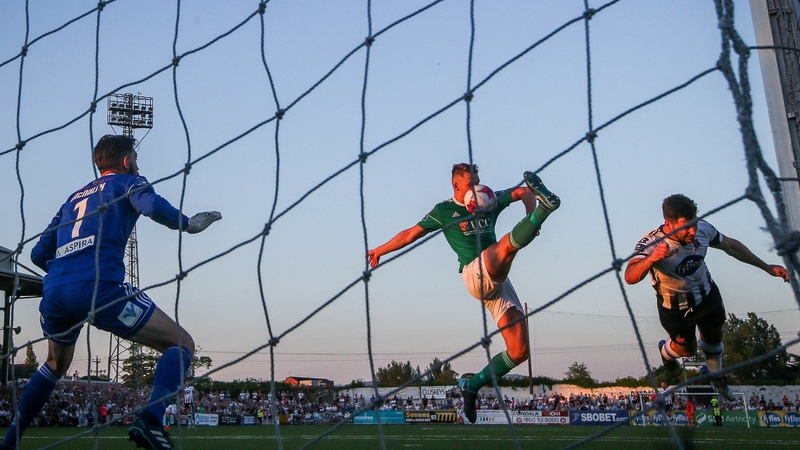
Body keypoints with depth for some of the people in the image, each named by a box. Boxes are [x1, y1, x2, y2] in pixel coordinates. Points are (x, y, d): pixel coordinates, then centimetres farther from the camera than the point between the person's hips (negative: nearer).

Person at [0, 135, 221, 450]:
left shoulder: (74, 197, 30)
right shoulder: (127, 182, 14)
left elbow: (39, 253, 29)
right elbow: (151, 204, -11)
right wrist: (187, 223, 1)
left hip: (54, 293, 7)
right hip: (98, 288, -7)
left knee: (55, 365, 33)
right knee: (181, 344, -1)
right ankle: (151, 418, -24)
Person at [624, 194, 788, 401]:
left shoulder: (702, 229, -23)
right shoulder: (651, 243, -37)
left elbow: (731, 245, -3)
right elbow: (630, 277, -51)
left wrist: (766, 267, 2)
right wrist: (652, 258, -70)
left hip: (707, 296, 4)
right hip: (676, 308, -4)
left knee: (714, 337, 26)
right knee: (686, 348, 18)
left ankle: (715, 375, 57)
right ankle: (666, 351, 56)